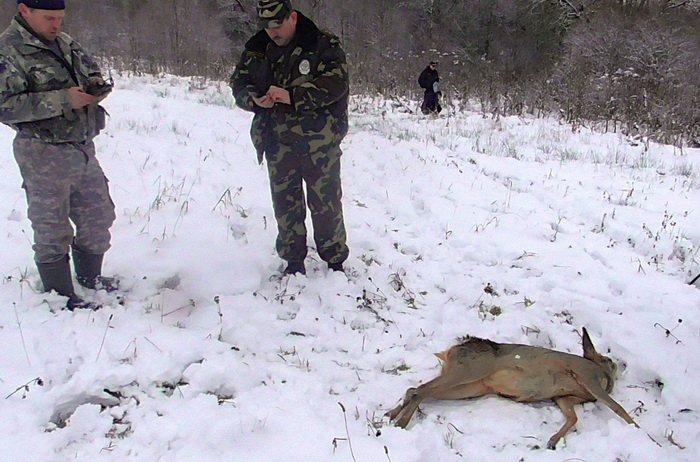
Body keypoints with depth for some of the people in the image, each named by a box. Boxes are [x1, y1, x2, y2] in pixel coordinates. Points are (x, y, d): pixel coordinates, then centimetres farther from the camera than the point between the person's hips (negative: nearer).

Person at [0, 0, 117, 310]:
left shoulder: (64, 42, 11)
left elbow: (89, 69, 23)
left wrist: (96, 83, -2)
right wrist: (62, 100, -24)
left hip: (83, 149, 8)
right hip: (44, 157, -8)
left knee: (98, 216, 17)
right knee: (52, 229, 2)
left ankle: (90, 276, 37)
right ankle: (60, 296, 16)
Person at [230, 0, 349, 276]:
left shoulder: (324, 44, -7)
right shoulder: (256, 49, 7)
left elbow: (335, 83, -18)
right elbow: (238, 84, 10)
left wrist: (292, 95, -25)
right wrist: (254, 99, -13)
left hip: (319, 141, -4)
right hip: (278, 141, 4)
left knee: (325, 202, 4)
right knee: (285, 202, 11)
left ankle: (335, 260, 21)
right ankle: (293, 260, 26)